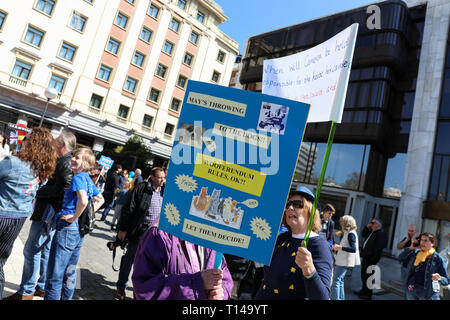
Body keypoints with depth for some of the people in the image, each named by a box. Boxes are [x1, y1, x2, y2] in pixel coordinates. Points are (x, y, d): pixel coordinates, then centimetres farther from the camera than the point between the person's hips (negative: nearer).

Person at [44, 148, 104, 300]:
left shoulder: (78, 177, -14)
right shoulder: (88, 179, 11)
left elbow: (83, 201, -31)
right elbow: (100, 200, 23)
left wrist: (73, 217, -18)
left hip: (68, 227, -9)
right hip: (80, 230, 9)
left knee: (54, 275, 0)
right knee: (70, 272, 20)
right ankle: (66, 297, 32)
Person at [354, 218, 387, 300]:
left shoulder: (380, 234, -17)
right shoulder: (371, 232, 14)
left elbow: (378, 249, -22)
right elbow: (363, 235, 31)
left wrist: (372, 260, -24)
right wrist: (367, 227, 14)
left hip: (371, 259, -10)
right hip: (365, 257, 10)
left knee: (368, 276, -2)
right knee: (363, 275, 19)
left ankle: (368, 295, 10)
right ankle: (364, 291, 34)